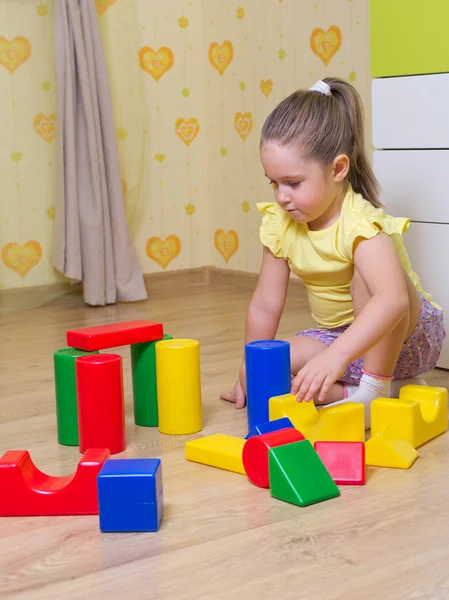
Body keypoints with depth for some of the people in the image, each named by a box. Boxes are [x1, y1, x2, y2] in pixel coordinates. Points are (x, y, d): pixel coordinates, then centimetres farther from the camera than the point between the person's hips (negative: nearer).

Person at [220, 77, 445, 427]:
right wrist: (253, 372, -2)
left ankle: (376, 387, -18)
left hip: (407, 333, -6)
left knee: (366, 275, -35)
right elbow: (265, 306, -2)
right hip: (339, 337, 7)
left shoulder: (360, 223, -30)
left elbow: (392, 299, -47)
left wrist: (336, 356, -57)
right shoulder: (280, 224, -9)